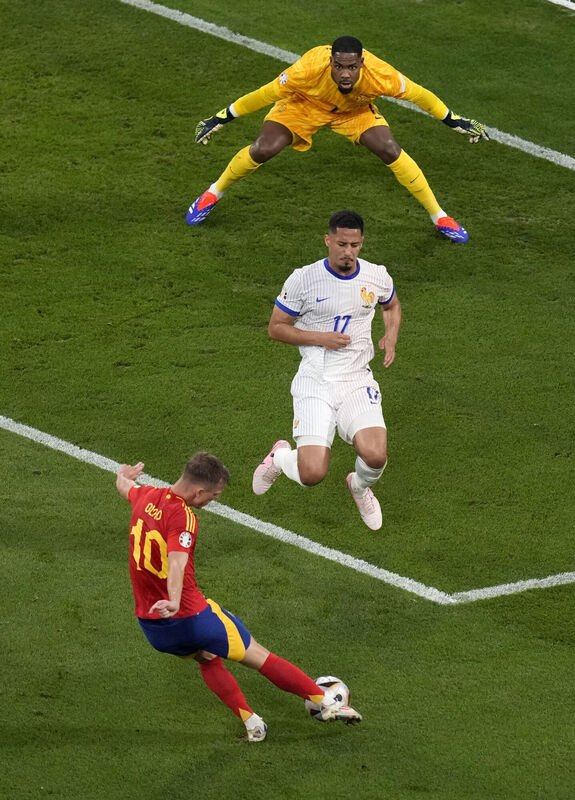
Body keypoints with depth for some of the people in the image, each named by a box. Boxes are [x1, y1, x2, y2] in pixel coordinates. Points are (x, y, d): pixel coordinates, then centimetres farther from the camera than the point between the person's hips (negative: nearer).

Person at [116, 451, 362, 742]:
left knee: (207, 658, 32)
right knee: (258, 656, 7)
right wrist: (174, 602, -58)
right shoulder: (182, 516, -23)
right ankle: (324, 701, 18)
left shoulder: (146, 497, 1)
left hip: (150, 625, 8)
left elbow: (124, 486, 28)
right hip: (190, 617, -8)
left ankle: (251, 722, 28)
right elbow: (177, 562, -42)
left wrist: (125, 475, 52)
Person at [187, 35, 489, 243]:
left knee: (390, 150, -18)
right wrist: (221, 118, -21)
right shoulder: (310, 69, -42)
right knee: (263, 149, -16)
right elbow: (268, 93, -27)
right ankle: (212, 195, 12)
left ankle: (439, 217, -1)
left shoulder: (379, 74, -39)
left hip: (356, 110, 1)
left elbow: (417, 94, -21)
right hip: (305, 105, -1)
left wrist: (455, 121, -11)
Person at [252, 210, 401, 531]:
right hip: (315, 383, -2)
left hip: (358, 383, 2)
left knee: (375, 456, -23)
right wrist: (321, 338, -13)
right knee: (312, 474, -15)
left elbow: (392, 305, 26)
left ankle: (360, 486, 17)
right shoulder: (303, 279, -8)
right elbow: (276, 327, 0)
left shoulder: (377, 276, 2)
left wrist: (391, 339, 6)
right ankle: (280, 457, 25)